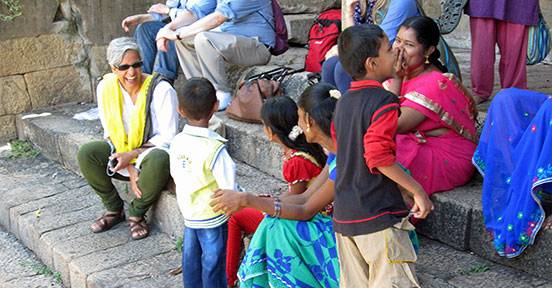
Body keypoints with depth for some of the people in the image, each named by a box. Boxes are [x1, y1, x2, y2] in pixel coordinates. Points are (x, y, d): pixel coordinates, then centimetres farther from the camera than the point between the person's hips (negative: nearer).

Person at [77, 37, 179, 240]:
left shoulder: (161, 90, -20)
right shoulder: (106, 87, -7)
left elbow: (168, 137, -17)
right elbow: (111, 133, -3)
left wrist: (132, 155, -23)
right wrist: (130, 169, -15)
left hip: (154, 150, -4)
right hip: (122, 151, 4)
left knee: (157, 159, -39)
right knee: (85, 154, -21)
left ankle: (136, 214, -12)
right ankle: (114, 209, 0)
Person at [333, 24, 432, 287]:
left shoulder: (343, 102, 12)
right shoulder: (383, 101, -13)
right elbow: (379, 156, -22)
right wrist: (418, 191, -15)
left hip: (344, 215, 8)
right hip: (378, 215, -8)